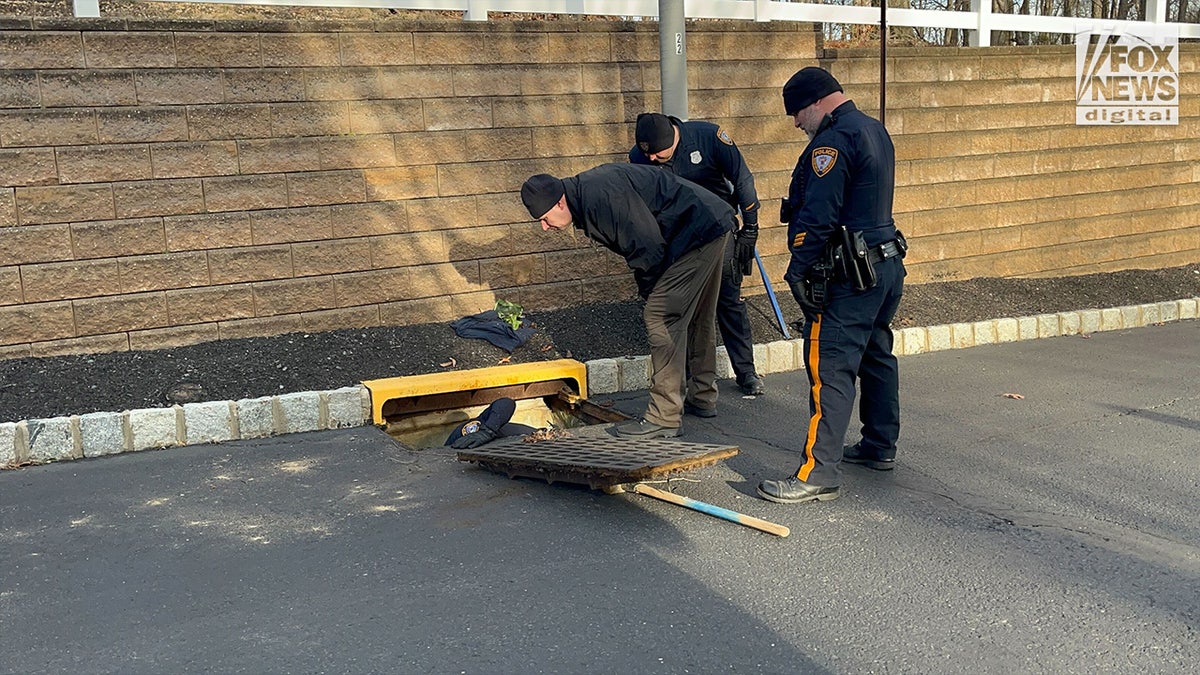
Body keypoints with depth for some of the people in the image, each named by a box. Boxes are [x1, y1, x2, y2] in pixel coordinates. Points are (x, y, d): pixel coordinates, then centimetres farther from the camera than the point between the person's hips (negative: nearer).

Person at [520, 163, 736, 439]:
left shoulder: (600, 197, -25)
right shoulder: (587, 192, 8)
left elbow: (648, 248, -24)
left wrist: (649, 292, -6)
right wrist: (652, 292, 11)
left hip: (697, 233, -11)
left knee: (662, 319, -11)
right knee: (697, 317, 21)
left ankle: (664, 419, -9)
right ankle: (702, 398, 36)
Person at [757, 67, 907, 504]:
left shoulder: (832, 141, -17)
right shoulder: (875, 131, 15)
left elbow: (818, 215, -22)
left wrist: (798, 270, -18)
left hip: (850, 277, -11)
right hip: (888, 266, 11)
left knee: (830, 369, -10)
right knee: (877, 356, 20)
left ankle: (819, 474, -9)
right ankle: (880, 447, 33)